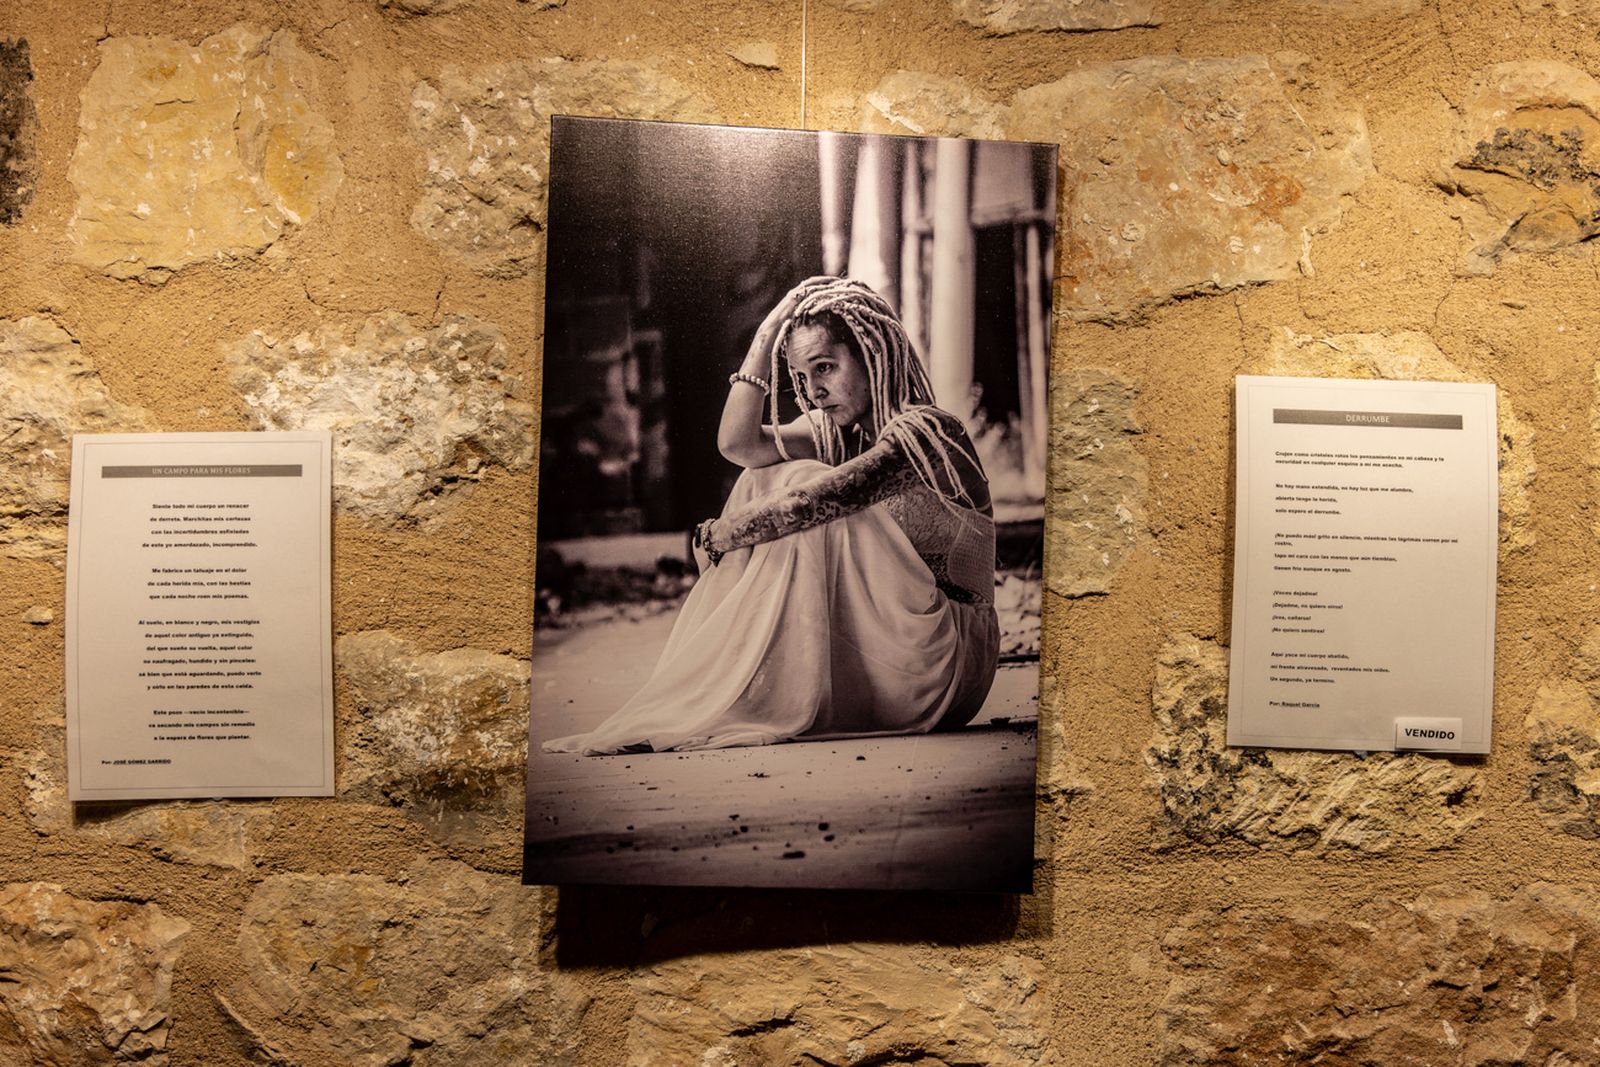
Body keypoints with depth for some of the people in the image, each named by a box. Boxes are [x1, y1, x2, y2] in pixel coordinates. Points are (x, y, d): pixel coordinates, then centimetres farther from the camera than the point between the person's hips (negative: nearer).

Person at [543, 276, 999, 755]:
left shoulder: (924, 432, -17)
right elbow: (738, 442, -7)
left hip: (944, 665, -8)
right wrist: (769, 331, -5)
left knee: (803, 499, -24)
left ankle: (703, 708, -19)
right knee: (763, 485, -2)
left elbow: (805, 503, -29)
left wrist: (716, 533, -14)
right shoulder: (838, 429, 8)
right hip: (877, 650, 8)